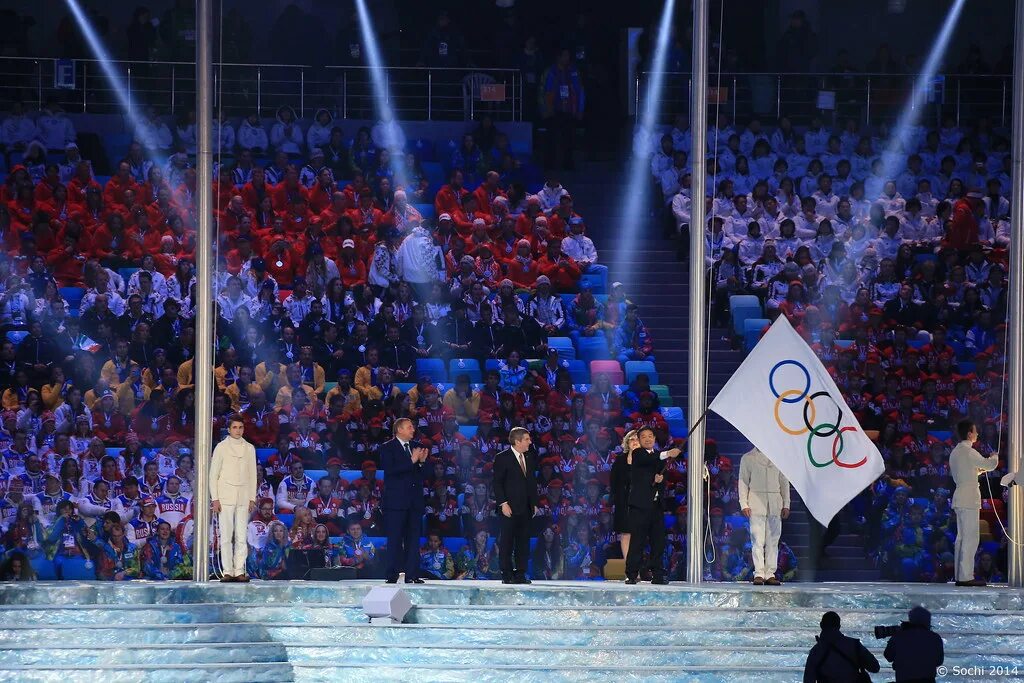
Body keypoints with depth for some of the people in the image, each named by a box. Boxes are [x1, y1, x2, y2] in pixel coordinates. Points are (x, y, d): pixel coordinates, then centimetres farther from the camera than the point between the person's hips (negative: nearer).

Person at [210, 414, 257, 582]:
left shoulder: (249, 448, 12)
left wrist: (252, 498, 8)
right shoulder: (221, 447, 3)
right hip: (225, 497, -3)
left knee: (241, 537, -2)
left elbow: (253, 474, 15)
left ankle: (240, 571, -1)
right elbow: (213, 474, 2)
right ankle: (228, 572, -5)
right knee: (226, 536, -6)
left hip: (243, 497, 3)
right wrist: (215, 498, -6)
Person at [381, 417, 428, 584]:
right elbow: (390, 470, -17)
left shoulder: (416, 447, 16)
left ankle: (412, 575, 5)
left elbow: (422, 474, 16)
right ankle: (391, 575, -2)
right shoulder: (388, 448, -1)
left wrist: (422, 462, -4)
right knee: (395, 539, -4)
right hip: (396, 500, -6)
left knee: (413, 538, 4)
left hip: (414, 501, 6)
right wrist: (412, 461, -18)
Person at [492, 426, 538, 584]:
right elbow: (497, 483, -8)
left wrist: (534, 503, 12)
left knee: (523, 541, 6)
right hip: (510, 508, -6)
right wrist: (503, 503, -16)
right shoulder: (502, 458, -5)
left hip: (526, 508, 6)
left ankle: (520, 574, 9)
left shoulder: (529, 458, 14)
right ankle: (507, 575, 0)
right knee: (507, 542, -3)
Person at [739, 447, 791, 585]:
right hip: (756, 504, -2)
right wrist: (744, 505, -4)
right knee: (758, 540, -9)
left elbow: (784, 482, 15)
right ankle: (759, 574, -9)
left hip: (775, 505, 2)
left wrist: (786, 505, 7)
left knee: (773, 541, 0)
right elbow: (743, 483, 7)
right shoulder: (747, 458, 9)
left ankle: (770, 574, 2)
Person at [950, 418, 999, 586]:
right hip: (969, 498, -9)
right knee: (970, 538, -10)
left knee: (961, 538, 10)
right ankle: (966, 576, -13)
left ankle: (960, 576, 9)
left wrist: (979, 470, 21)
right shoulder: (969, 452, -13)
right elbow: (989, 465, -7)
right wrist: (994, 457, 14)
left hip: (959, 496, 9)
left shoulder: (955, 452, 15)